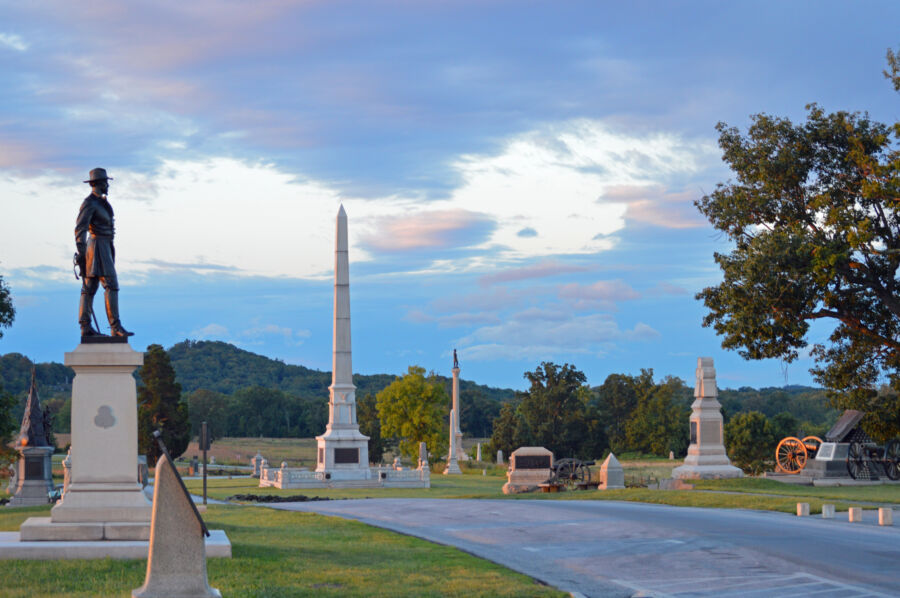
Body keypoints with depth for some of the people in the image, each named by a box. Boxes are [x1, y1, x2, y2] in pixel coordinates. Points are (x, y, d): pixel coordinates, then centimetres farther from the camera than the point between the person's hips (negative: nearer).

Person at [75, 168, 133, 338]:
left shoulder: (100, 201, 17)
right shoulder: (89, 203, -14)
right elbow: (79, 228, -19)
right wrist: (81, 252, -23)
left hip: (104, 246, 10)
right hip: (98, 248, -10)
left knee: (90, 287, 7)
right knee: (111, 286, -14)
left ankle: (85, 328, 6)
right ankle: (116, 327, -17)